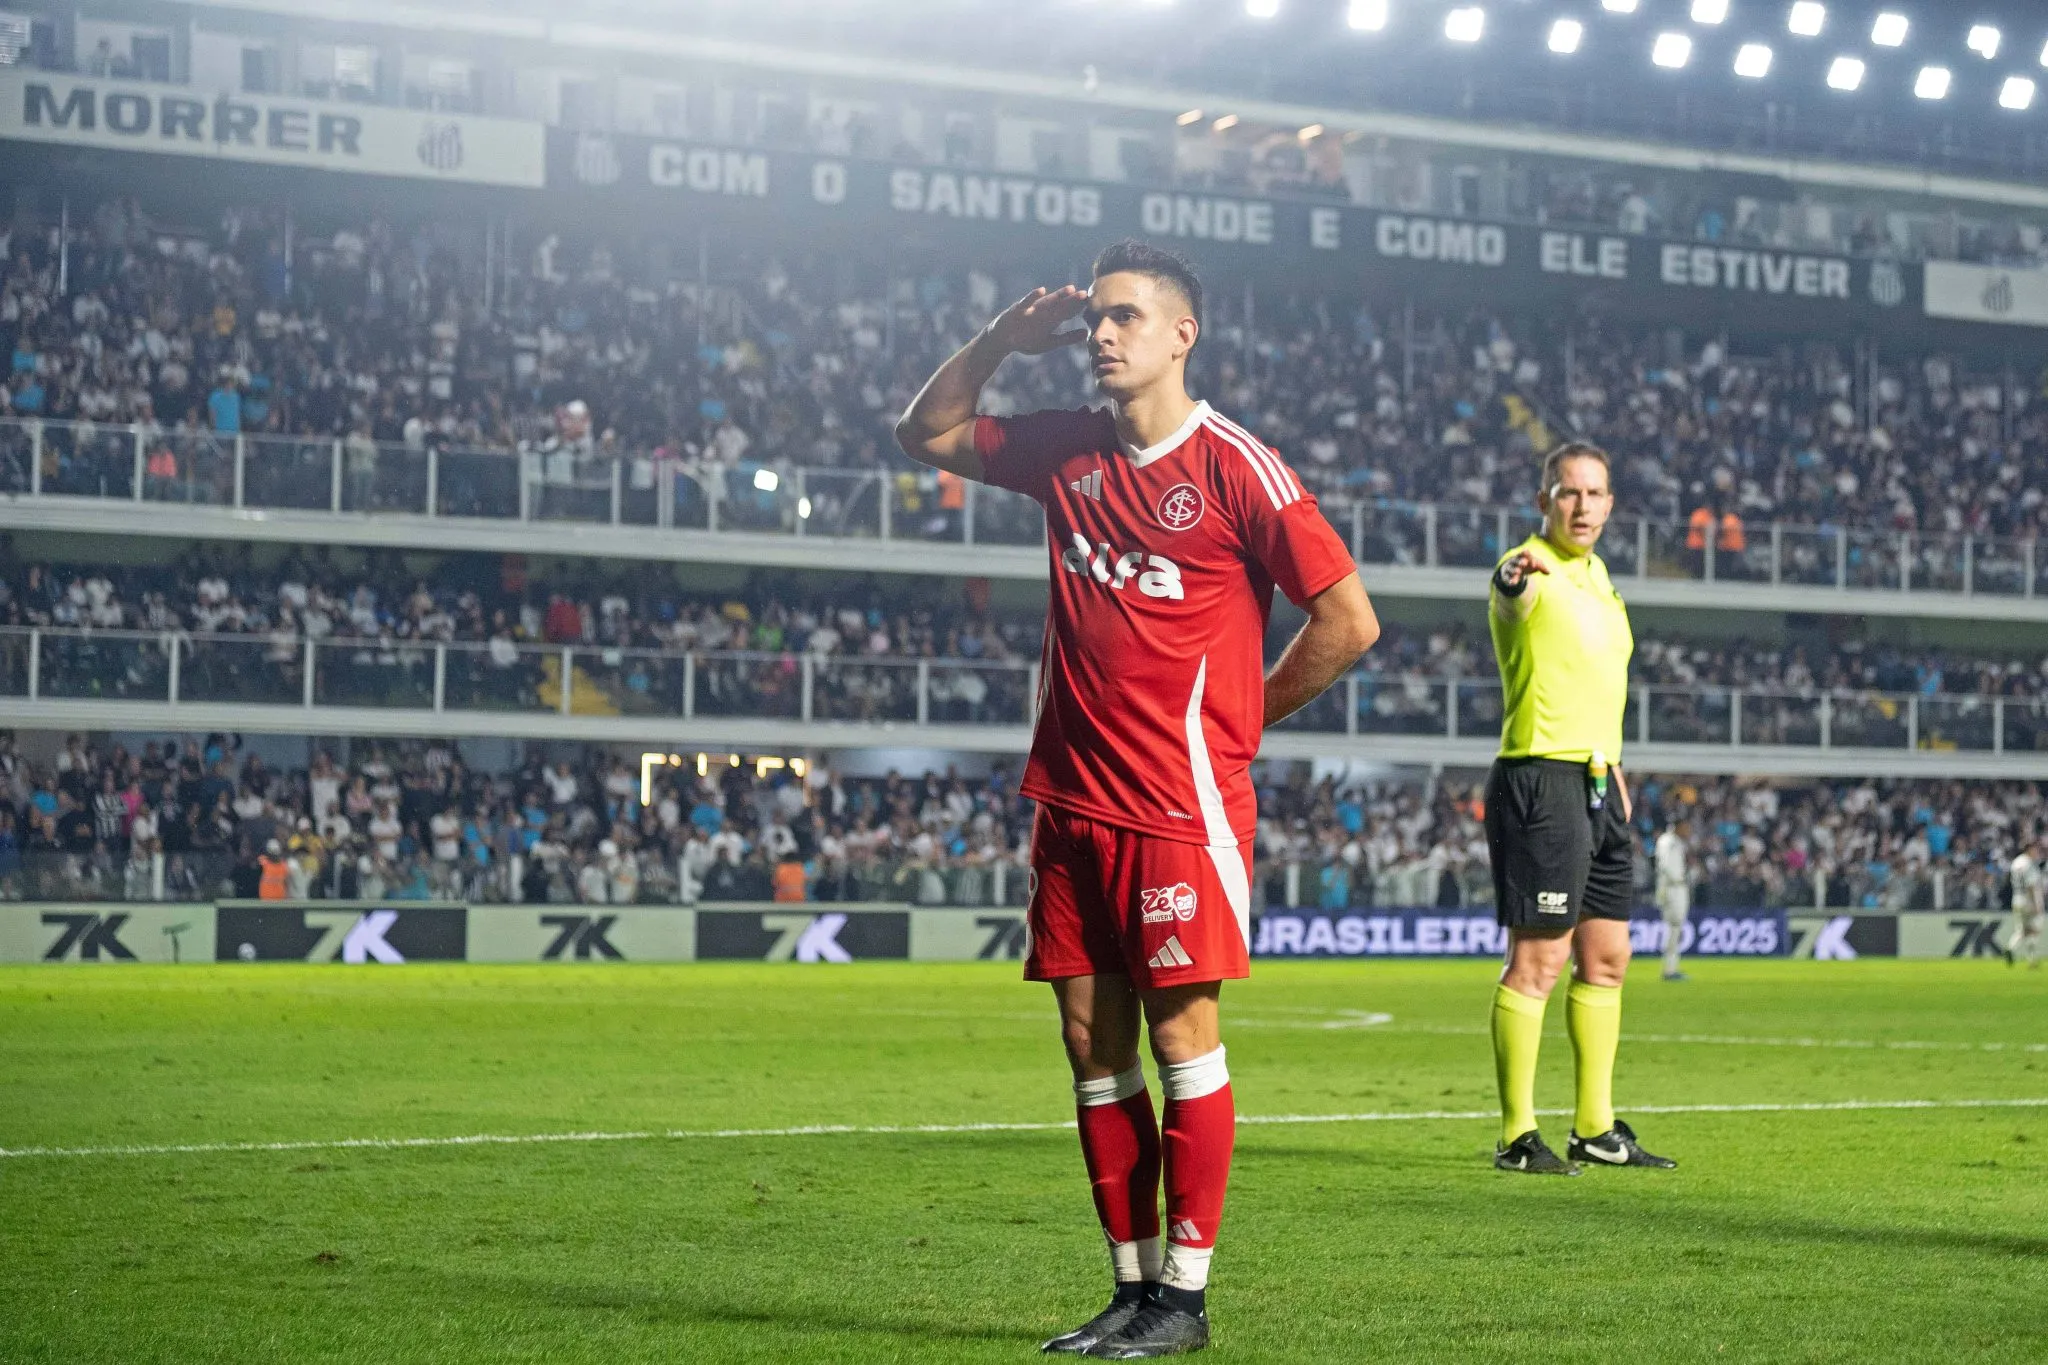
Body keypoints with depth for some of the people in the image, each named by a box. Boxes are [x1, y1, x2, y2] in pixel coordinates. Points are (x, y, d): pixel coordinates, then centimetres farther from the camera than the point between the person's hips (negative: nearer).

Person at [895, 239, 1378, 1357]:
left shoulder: (1233, 465, -8)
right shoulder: (1067, 451, 10)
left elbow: (1348, 618, -8)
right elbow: (926, 434, 24)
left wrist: (1242, 716, 0)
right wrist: (1000, 342, 8)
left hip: (1180, 803, -6)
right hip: (1072, 801, 7)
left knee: (1181, 1034, -3)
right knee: (1092, 1045, 8)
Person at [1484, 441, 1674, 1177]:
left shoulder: (1596, 573, 17)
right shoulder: (1529, 571, -10)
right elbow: (1511, 595, -36)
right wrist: (1516, 580, -59)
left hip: (1598, 780, 9)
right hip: (1541, 776, -9)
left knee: (1606, 958, 12)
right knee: (1538, 958, -8)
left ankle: (1596, 1128, 20)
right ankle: (1518, 1136, -3)